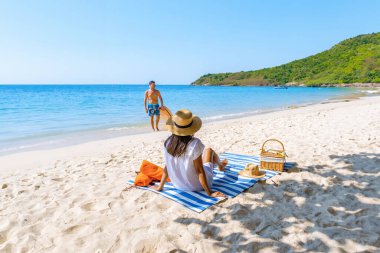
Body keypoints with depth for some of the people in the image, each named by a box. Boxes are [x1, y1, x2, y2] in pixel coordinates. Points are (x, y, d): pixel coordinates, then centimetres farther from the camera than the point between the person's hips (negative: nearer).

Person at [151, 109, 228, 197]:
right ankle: (220, 165, 53)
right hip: (197, 186, -4)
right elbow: (199, 171, -26)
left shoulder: (168, 143, -17)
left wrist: (160, 187, 6)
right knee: (209, 150, 18)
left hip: (179, 185, 4)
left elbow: (167, 166, -7)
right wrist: (209, 193, -16)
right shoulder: (195, 144, -31)